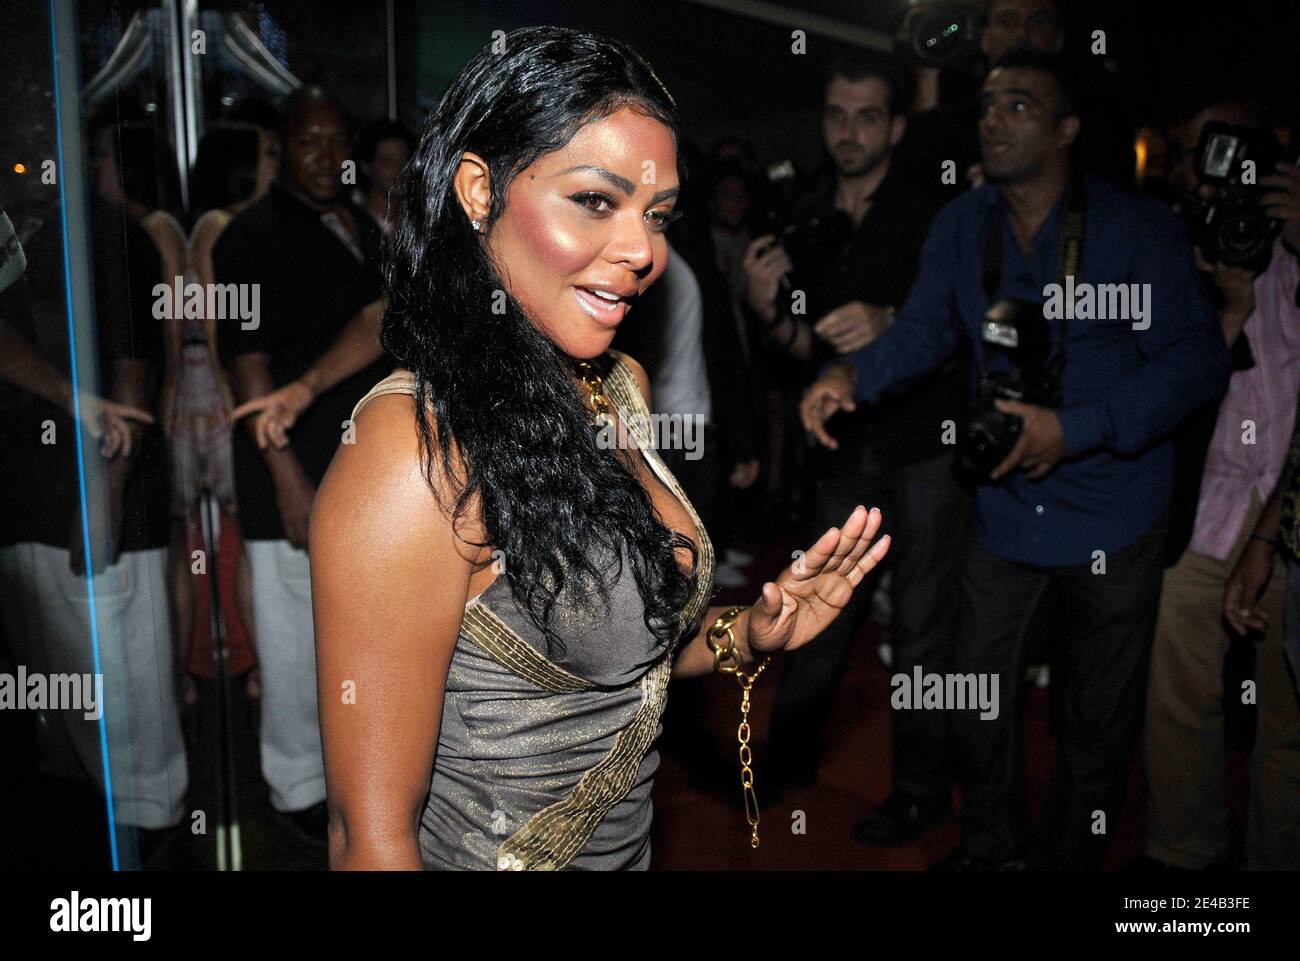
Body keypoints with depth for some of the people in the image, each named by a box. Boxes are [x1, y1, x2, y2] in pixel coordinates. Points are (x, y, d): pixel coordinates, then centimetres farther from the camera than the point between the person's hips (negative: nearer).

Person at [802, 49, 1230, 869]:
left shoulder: (1140, 227, -12)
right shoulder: (963, 225, 2)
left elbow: (1199, 359, -15)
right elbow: (925, 328, 3)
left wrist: (1075, 430, -24)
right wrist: (853, 375, -17)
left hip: (1111, 516, -3)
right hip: (1005, 509, 4)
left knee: (1099, 720, 14)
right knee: (976, 706, 14)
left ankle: (1072, 859, 38)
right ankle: (995, 848, 39)